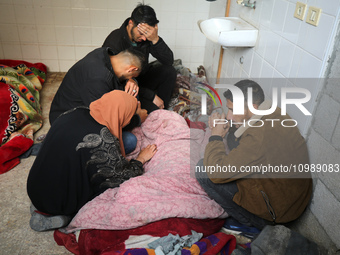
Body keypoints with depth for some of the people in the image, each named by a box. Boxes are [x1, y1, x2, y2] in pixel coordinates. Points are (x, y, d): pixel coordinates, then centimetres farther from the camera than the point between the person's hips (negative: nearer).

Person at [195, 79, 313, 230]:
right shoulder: (275, 114, -5)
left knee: (203, 169, -14)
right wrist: (228, 127, -4)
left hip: (277, 210, -9)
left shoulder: (260, 137, -34)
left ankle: (252, 222, 3)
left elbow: (216, 173, -30)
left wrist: (216, 136, -16)